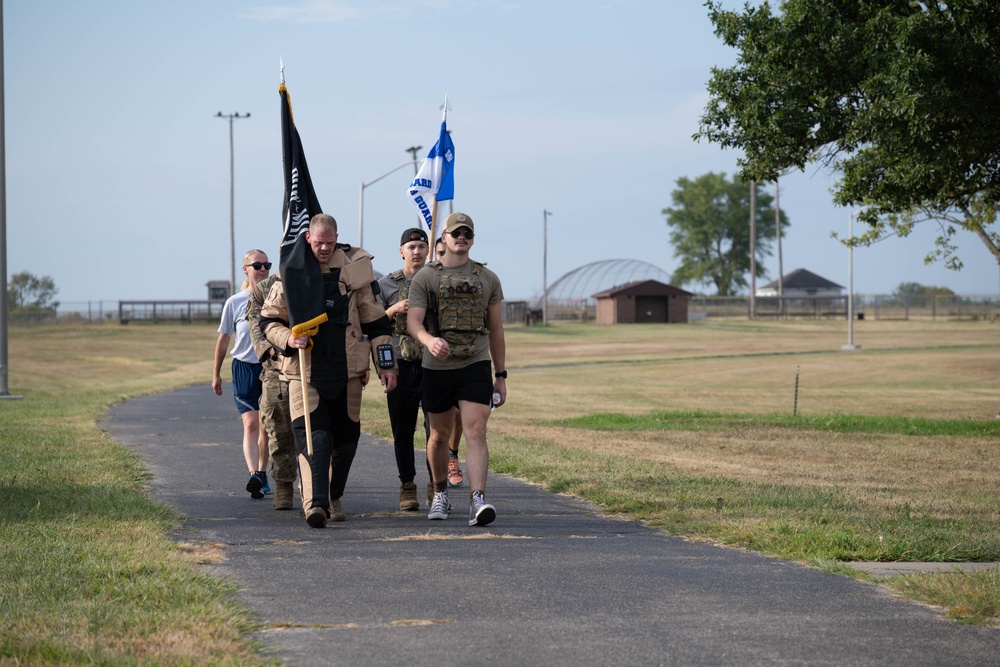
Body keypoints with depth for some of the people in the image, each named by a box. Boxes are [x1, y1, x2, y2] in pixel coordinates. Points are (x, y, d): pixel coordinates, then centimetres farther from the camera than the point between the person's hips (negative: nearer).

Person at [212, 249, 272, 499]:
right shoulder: (234, 302, 3)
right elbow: (224, 339, 11)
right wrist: (216, 374, 15)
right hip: (244, 367, -1)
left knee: (267, 426, 9)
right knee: (251, 425, -13)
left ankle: (262, 472, 24)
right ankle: (254, 475, -26)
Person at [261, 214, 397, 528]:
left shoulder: (354, 269, 3)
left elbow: (376, 320, 9)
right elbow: (268, 319, 9)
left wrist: (387, 364, 5)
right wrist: (287, 339, -11)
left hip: (347, 370, 2)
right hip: (304, 370, -2)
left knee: (346, 437, 8)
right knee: (311, 434, -17)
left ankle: (334, 498, 27)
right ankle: (314, 502, -27)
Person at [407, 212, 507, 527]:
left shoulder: (487, 278, 9)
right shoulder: (425, 277, 2)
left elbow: (496, 330, 13)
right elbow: (413, 322, -9)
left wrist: (501, 376, 11)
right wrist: (429, 340, -33)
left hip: (476, 366, 0)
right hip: (437, 368, 0)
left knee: (476, 432, -15)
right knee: (440, 435, 13)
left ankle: (478, 500, -26)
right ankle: (440, 493, 34)